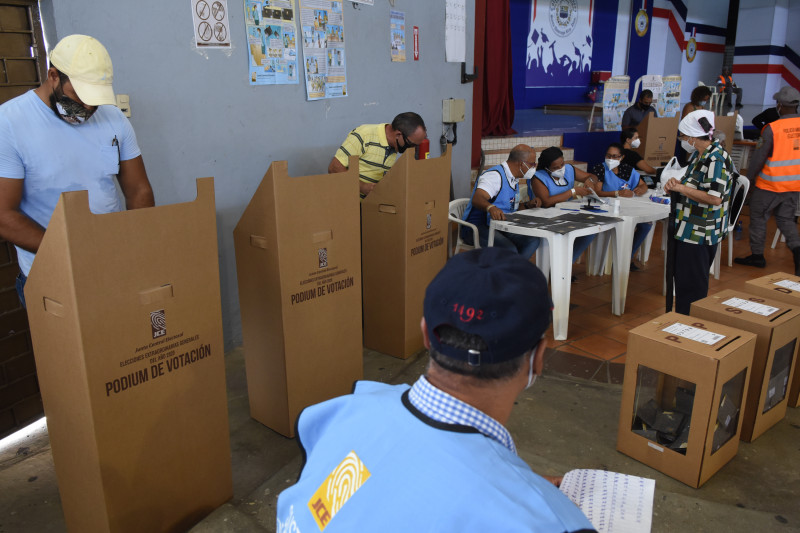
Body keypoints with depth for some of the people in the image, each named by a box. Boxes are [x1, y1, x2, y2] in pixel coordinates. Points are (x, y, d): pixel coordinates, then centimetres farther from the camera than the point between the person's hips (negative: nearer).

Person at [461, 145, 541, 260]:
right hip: (478, 227, -9)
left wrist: (527, 205, 9)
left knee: (533, 241, -14)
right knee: (509, 249, -33)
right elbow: (477, 199, -33)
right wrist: (491, 208, -55)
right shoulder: (495, 175, -15)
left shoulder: (514, 180, 17)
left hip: (501, 227, 9)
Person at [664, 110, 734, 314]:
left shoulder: (716, 160, -20)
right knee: (683, 280, 19)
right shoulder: (699, 155, 11)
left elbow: (715, 198, -28)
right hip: (689, 230, 10)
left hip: (699, 234, -10)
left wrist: (681, 188, -19)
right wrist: (677, 184, 2)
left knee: (691, 287, -1)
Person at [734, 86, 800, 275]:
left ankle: (757, 256, 18)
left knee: (758, 217, 10)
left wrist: (749, 178, -1)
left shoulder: (772, 128, -17)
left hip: (771, 184, -5)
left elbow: (760, 156, -12)